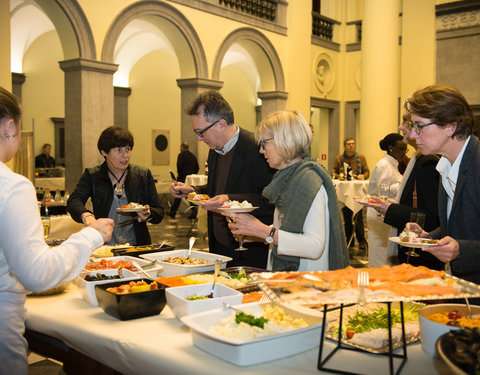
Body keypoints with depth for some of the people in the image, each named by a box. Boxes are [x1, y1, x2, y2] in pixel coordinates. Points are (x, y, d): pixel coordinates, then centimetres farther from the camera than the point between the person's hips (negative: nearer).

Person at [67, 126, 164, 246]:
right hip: (103, 248, 0)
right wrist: (86, 215, -32)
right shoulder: (91, 175, 5)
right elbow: (73, 202, -10)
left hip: (136, 248, 1)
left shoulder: (144, 174, 8)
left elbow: (159, 214, 8)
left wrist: (148, 214, -15)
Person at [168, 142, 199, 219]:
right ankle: (194, 212, -1)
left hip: (182, 178, -5)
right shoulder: (193, 156, 10)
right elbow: (197, 168, 10)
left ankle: (172, 213, 12)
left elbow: (179, 165, -18)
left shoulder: (181, 155, -6)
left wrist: (179, 174, -5)